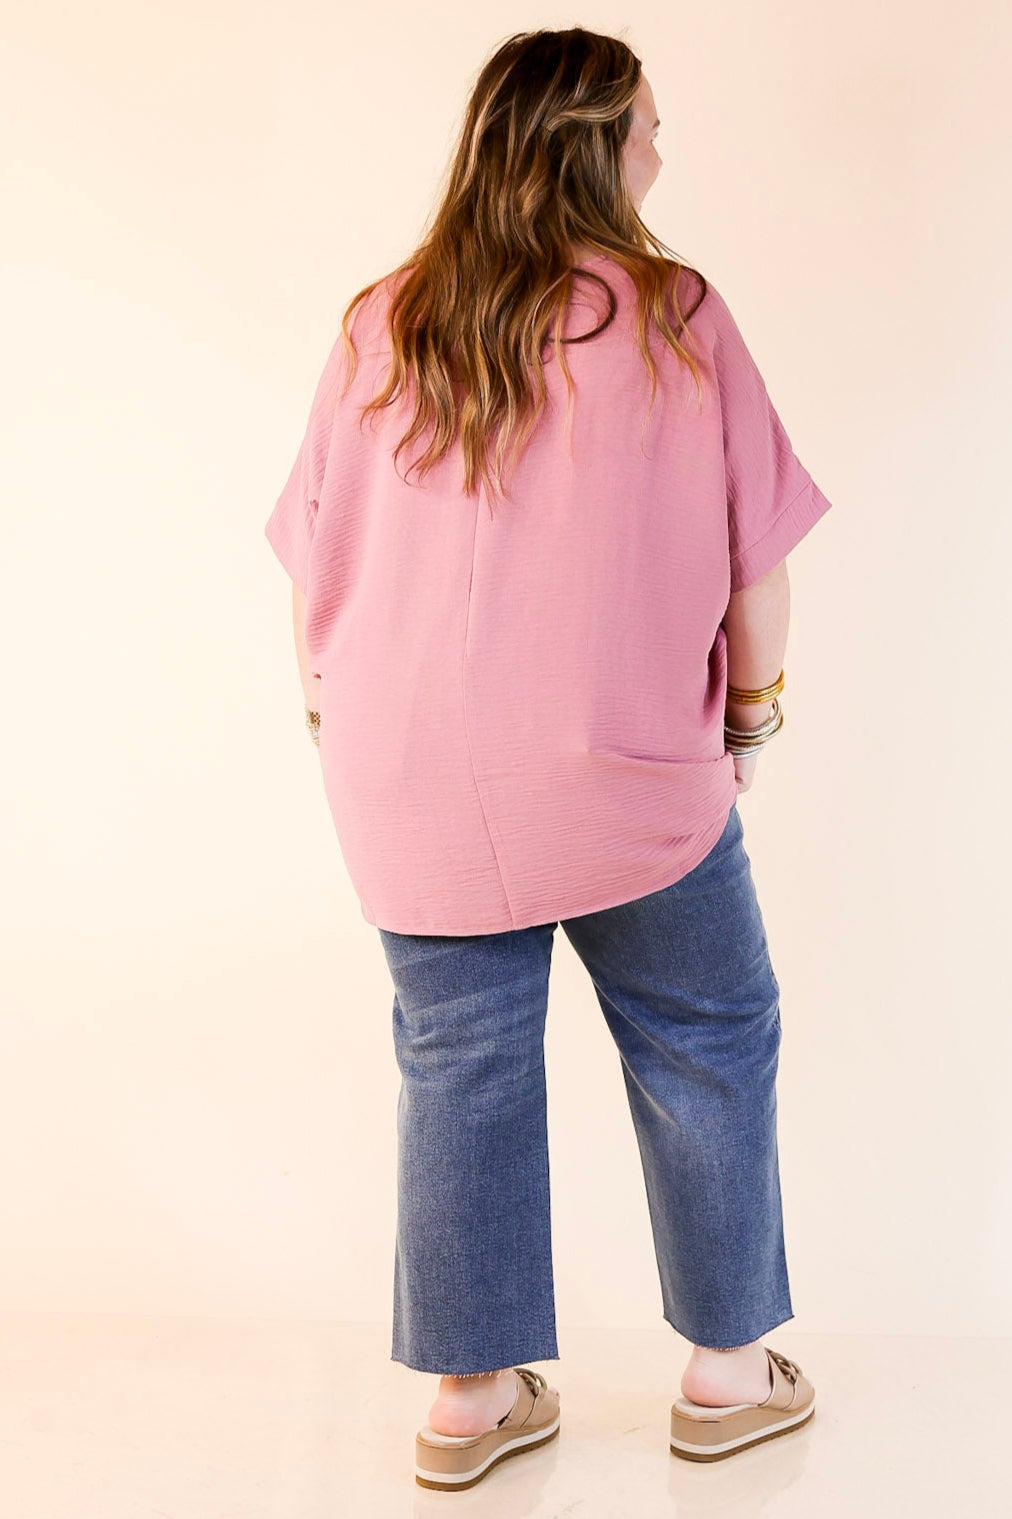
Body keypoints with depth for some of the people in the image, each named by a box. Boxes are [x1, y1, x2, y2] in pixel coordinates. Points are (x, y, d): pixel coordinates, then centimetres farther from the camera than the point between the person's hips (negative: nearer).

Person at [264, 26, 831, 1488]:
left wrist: (340, 719, 18)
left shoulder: (378, 327, 2)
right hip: (632, 773, -3)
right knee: (706, 1048, 15)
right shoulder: (673, 314, -7)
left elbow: (313, 562, 5)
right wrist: (751, 711, 9)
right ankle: (728, 1370, 27)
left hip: (411, 789, 3)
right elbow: (756, 558, -6)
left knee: (460, 1067, 13)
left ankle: (473, 1394, 23)